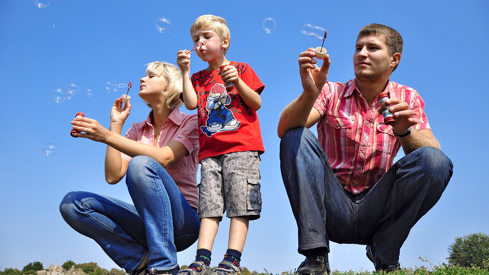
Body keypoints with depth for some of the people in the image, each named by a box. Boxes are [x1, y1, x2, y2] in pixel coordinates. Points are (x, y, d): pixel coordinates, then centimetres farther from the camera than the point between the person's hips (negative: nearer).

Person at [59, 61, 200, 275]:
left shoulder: (190, 123, -1)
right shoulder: (137, 130, 14)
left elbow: (163, 157, -22)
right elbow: (113, 176, 1)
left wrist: (107, 136, -27)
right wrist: (116, 125, 1)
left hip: (183, 221, -5)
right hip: (148, 220, 5)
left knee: (141, 164, -32)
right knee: (72, 203, -11)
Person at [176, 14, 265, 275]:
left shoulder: (241, 69, 11)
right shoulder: (198, 78, 21)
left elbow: (256, 103, 2)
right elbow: (191, 104, 1)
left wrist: (237, 81, -11)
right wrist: (185, 71, 1)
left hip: (242, 147, -3)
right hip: (210, 151, 4)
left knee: (239, 203, -9)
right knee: (209, 205, -4)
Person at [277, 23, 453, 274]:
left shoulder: (407, 99, 7)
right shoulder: (331, 93, 3)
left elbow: (431, 150, -9)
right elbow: (284, 130, -14)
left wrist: (404, 132, -30)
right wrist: (310, 93, -33)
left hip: (375, 211, 1)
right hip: (332, 208, 0)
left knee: (436, 161, -21)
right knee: (296, 137, -21)